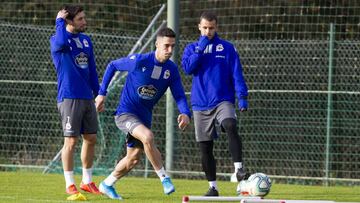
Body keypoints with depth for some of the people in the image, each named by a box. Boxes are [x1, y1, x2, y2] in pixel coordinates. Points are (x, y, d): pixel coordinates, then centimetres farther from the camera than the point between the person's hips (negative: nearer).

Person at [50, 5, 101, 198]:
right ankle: (70, 184, 2)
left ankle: (87, 182, 22)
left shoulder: (86, 40, 13)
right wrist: (60, 21, -18)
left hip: (87, 97, 7)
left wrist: (98, 92, 17)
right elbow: (62, 42, -33)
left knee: (91, 139, 10)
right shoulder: (57, 41, -7)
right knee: (71, 141, -5)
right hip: (69, 97, -7)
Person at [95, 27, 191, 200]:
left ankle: (107, 185, 35)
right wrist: (102, 93, -4)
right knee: (147, 137, -33)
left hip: (144, 117, 6)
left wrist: (185, 113, -29)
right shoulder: (139, 61, -18)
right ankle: (164, 178, -22)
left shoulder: (172, 69, -5)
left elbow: (179, 95, -7)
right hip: (125, 113, -6)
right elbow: (112, 66, -4)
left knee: (133, 158, 12)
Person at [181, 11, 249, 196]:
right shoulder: (192, 48, 10)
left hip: (223, 101, -2)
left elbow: (236, 73, 0)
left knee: (231, 127, -33)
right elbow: (188, 68, -8)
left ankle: (238, 168, -35)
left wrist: (242, 96, -10)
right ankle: (212, 187, 14)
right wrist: (200, 49, -11)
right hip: (200, 104, 3)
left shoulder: (227, 48, 5)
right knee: (205, 148, 4)